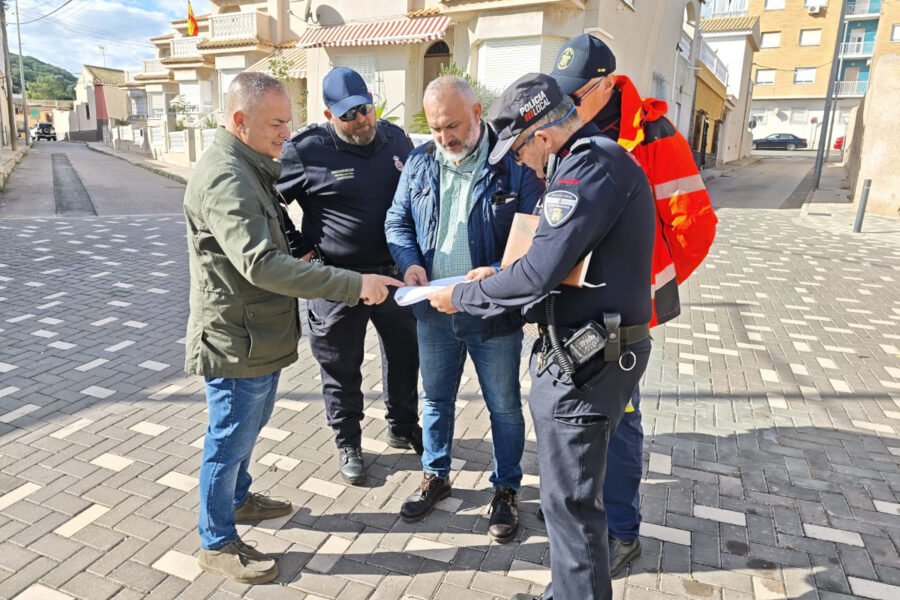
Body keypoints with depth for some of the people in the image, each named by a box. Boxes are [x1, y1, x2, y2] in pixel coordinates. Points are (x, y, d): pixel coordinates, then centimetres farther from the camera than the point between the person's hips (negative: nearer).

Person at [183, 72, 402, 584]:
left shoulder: (249, 167, 10)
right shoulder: (224, 179, -25)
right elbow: (261, 264, -36)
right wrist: (353, 285, -38)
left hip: (260, 336, 10)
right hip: (236, 343, -10)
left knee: (250, 426, 26)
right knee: (229, 442, 7)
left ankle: (237, 497, 48)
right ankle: (217, 543, 27)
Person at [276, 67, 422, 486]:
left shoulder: (396, 138, 3)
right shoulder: (306, 151, -12)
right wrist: (299, 251, -6)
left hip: (396, 272, 5)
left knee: (404, 355, 18)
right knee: (342, 368, 10)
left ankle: (403, 428, 41)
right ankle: (348, 443, 32)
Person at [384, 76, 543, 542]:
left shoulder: (514, 164, -11)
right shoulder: (419, 162, 2)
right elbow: (396, 221, 9)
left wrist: (499, 272, -27)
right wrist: (409, 262, -10)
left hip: (494, 314, -4)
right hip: (434, 310, 4)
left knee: (504, 407, 12)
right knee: (436, 399, 20)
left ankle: (506, 489, 33)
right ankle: (435, 477, 42)